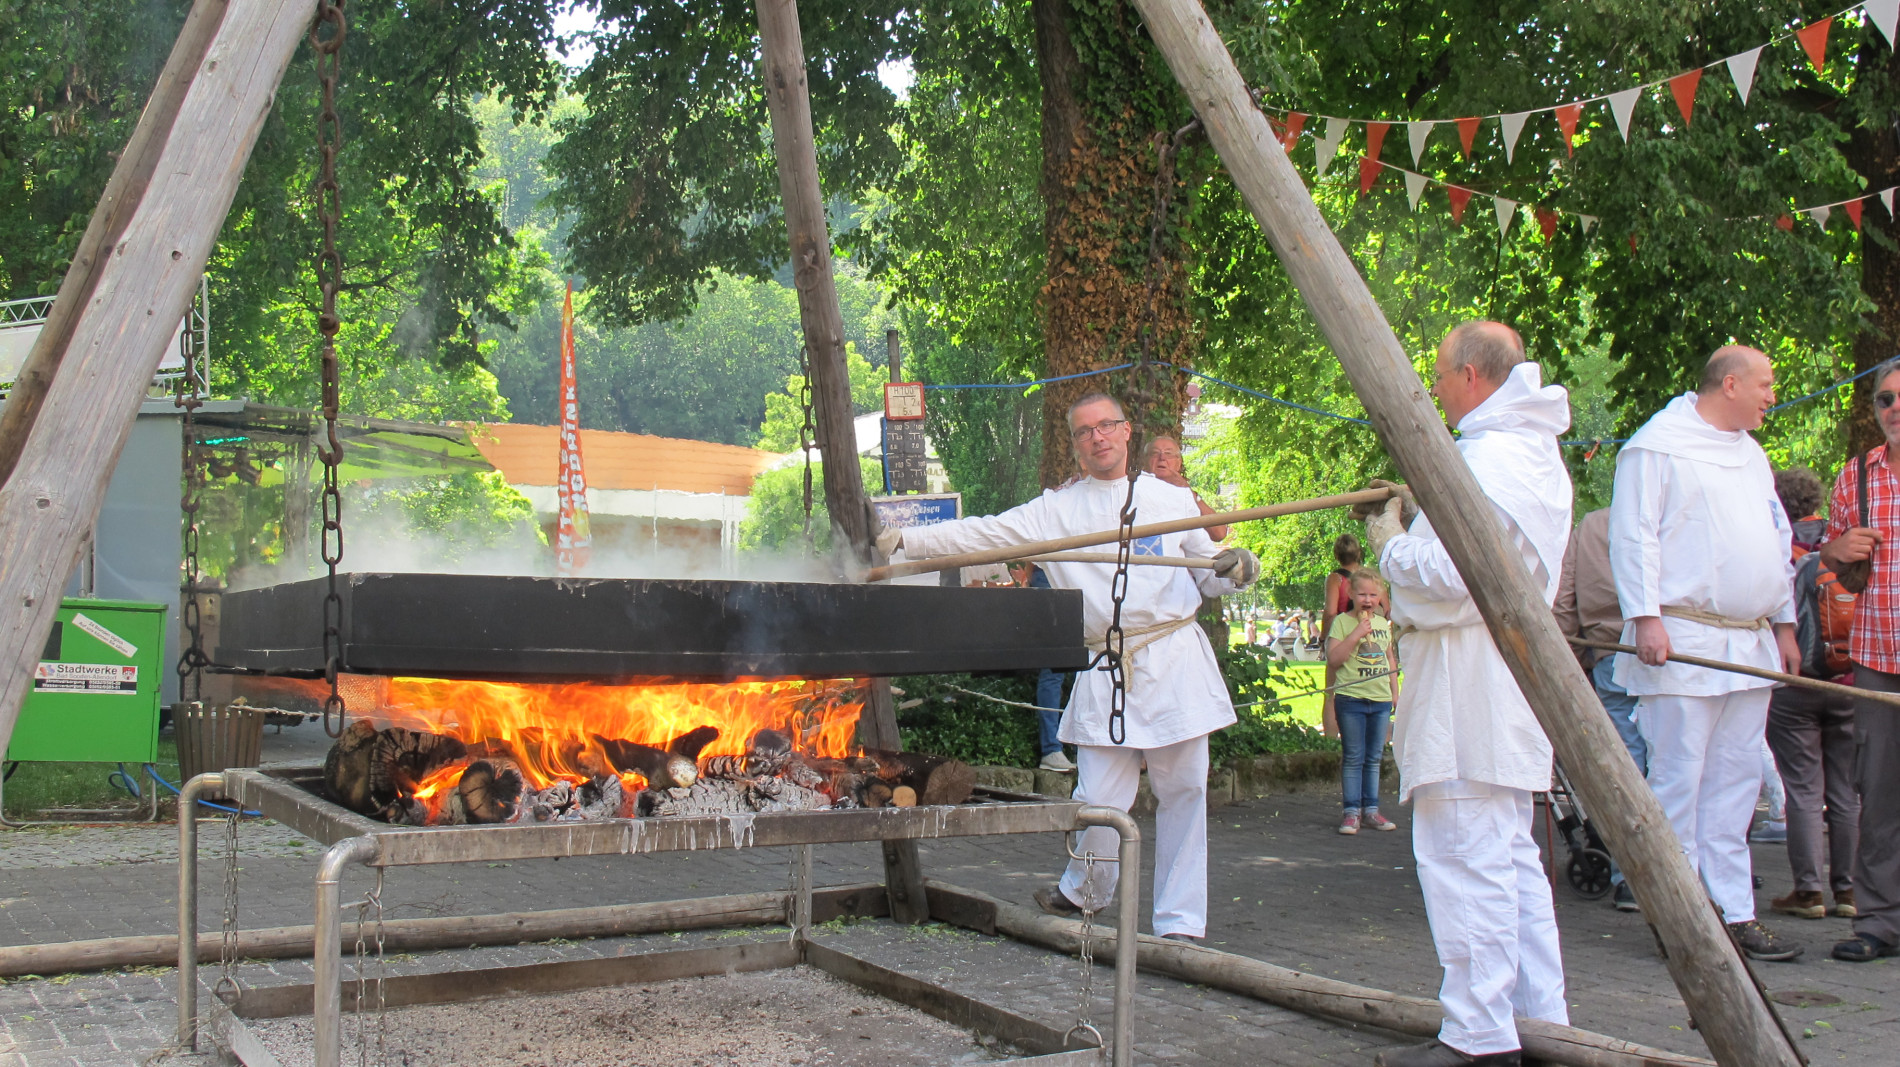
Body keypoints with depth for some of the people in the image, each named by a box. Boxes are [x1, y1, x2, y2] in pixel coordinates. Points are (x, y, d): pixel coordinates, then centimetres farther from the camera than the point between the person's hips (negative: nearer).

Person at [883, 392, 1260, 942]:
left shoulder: (1171, 499, 12)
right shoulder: (1056, 511, 10)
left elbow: (1207, 573, 16)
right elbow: (984, 533, 4)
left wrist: (1234, 568, -6)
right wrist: (904, 538, -4)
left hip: (1177, 658, 0)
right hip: (1107, 667, 0)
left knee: (1183, 793, 1)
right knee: (1098, 799, -5)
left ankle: (1179, 924, 13)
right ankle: (1084, 893, 26)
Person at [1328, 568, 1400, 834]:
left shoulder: (1384, 624, 11)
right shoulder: (1342, 622, -4)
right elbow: (1333, 660, -12)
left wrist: (1395, 692, 18)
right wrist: (1355, 635, -19)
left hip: (1381, 700, 5)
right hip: (1352, 699, -5)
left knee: (1374, 758, 10)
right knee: (1353, 758, -2)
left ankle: (1371, 809, 17)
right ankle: (1351, 811, 2)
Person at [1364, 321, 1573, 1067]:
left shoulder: (1491, 458, -16)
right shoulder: (1535, 451, 18)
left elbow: (1447, 573, -22)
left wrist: (1390, 543, -5)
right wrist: (1417, 520, 13)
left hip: (1468, 684, -11)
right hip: (1506, 677, 11)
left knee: (1465, 857, -7)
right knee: (1511, 855, 15)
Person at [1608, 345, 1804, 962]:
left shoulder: (1751, 454, 21)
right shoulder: (1656, 447, -5)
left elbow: (1778, 542, 26)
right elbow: (1632, 537, -10)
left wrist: (1784, 624, 21)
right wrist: (1644, 617, -19)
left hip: (1749, 645, 8)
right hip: (1683, 642, -8)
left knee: (1736, 784, 9)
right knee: (1679, 783, -5)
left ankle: (1736, 915, 14)